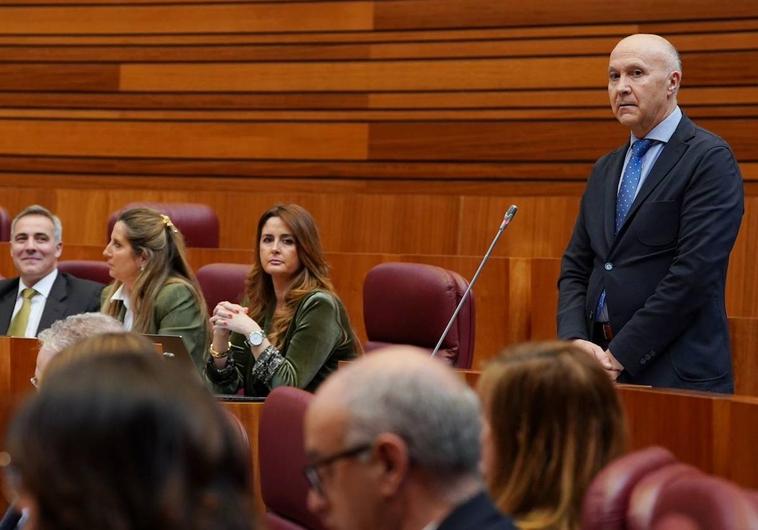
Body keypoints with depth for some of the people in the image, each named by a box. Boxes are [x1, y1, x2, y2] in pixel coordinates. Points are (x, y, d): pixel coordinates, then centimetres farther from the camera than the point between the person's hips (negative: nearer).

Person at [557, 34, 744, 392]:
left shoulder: (710, 159, -7)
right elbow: (575, 268, 14)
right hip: (606, 367, 6)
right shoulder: (605, 171, 17)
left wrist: (620, 356, -16)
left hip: (676, 375, -6)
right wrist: (575, 340, -5)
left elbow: (694, 272, -16)